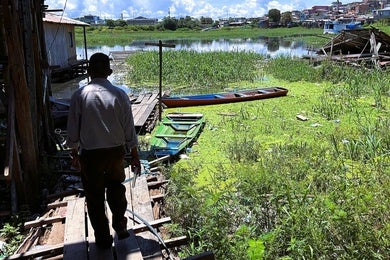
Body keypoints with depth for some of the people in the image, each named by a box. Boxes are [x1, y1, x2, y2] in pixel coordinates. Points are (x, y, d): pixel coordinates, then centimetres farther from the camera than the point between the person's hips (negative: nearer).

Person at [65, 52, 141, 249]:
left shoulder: (79, 95, -12)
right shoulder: (119, 95, -9)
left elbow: (72, 129, -4)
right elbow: (129, 129, -5)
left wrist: (74, 149, 14)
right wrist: (134, 156, 6)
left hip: (90, 155, -1)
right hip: (116, 152, 2)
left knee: (95, 197, 15)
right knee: (116, 190, 24)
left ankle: (103, 238, 29)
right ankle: (121, 228, 37)